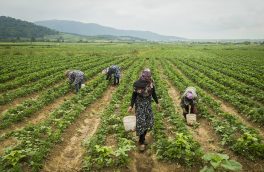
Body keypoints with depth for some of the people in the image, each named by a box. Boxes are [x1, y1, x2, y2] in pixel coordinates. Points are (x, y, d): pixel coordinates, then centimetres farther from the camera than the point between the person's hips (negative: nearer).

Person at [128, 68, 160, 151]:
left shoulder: (151, 83, -5)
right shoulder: (137, 84, -14)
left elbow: (153, 93, 8)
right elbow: (134, 95, -8)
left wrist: (157, 103, 11)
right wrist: (131, 106, -11)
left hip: (148, 105, 4)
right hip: (140, 105, -4)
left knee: (147, 122, 8)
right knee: (141, 123, -5)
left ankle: (141, 140, 28)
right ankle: (142, 142, 10)